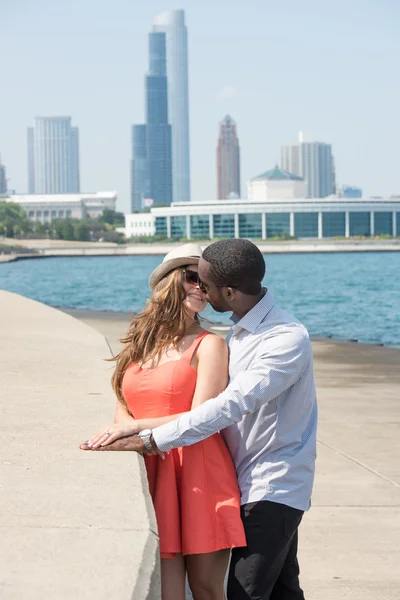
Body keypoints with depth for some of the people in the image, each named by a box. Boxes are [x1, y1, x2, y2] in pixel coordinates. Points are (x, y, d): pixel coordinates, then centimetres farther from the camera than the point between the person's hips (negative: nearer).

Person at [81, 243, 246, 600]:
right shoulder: (137, 345, 16)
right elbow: (123, 412, 15)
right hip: (150, 475, 3)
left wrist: (136, 427, -13)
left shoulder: (209, 345, 1)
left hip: (199, 476, -3)